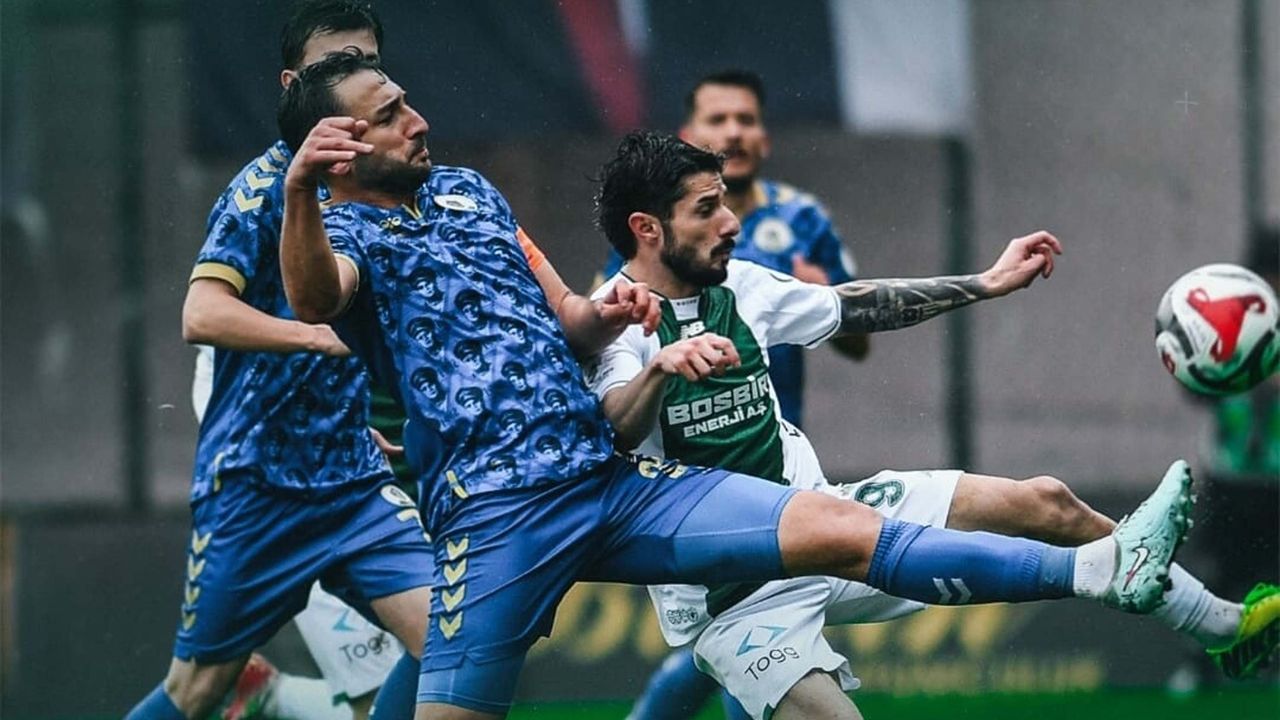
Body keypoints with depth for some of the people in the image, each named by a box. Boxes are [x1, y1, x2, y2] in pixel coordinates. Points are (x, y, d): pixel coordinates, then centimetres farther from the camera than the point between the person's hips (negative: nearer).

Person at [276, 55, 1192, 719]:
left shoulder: (465, 189, 22)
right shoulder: (345, 232, 1)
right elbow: (314, 297, -24)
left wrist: (605, 314, 1)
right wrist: (299, 190, -44)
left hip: (608, 479, 6)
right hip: (496, 513, -5)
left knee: (842, 530, -6)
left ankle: (1100, 571, -14)